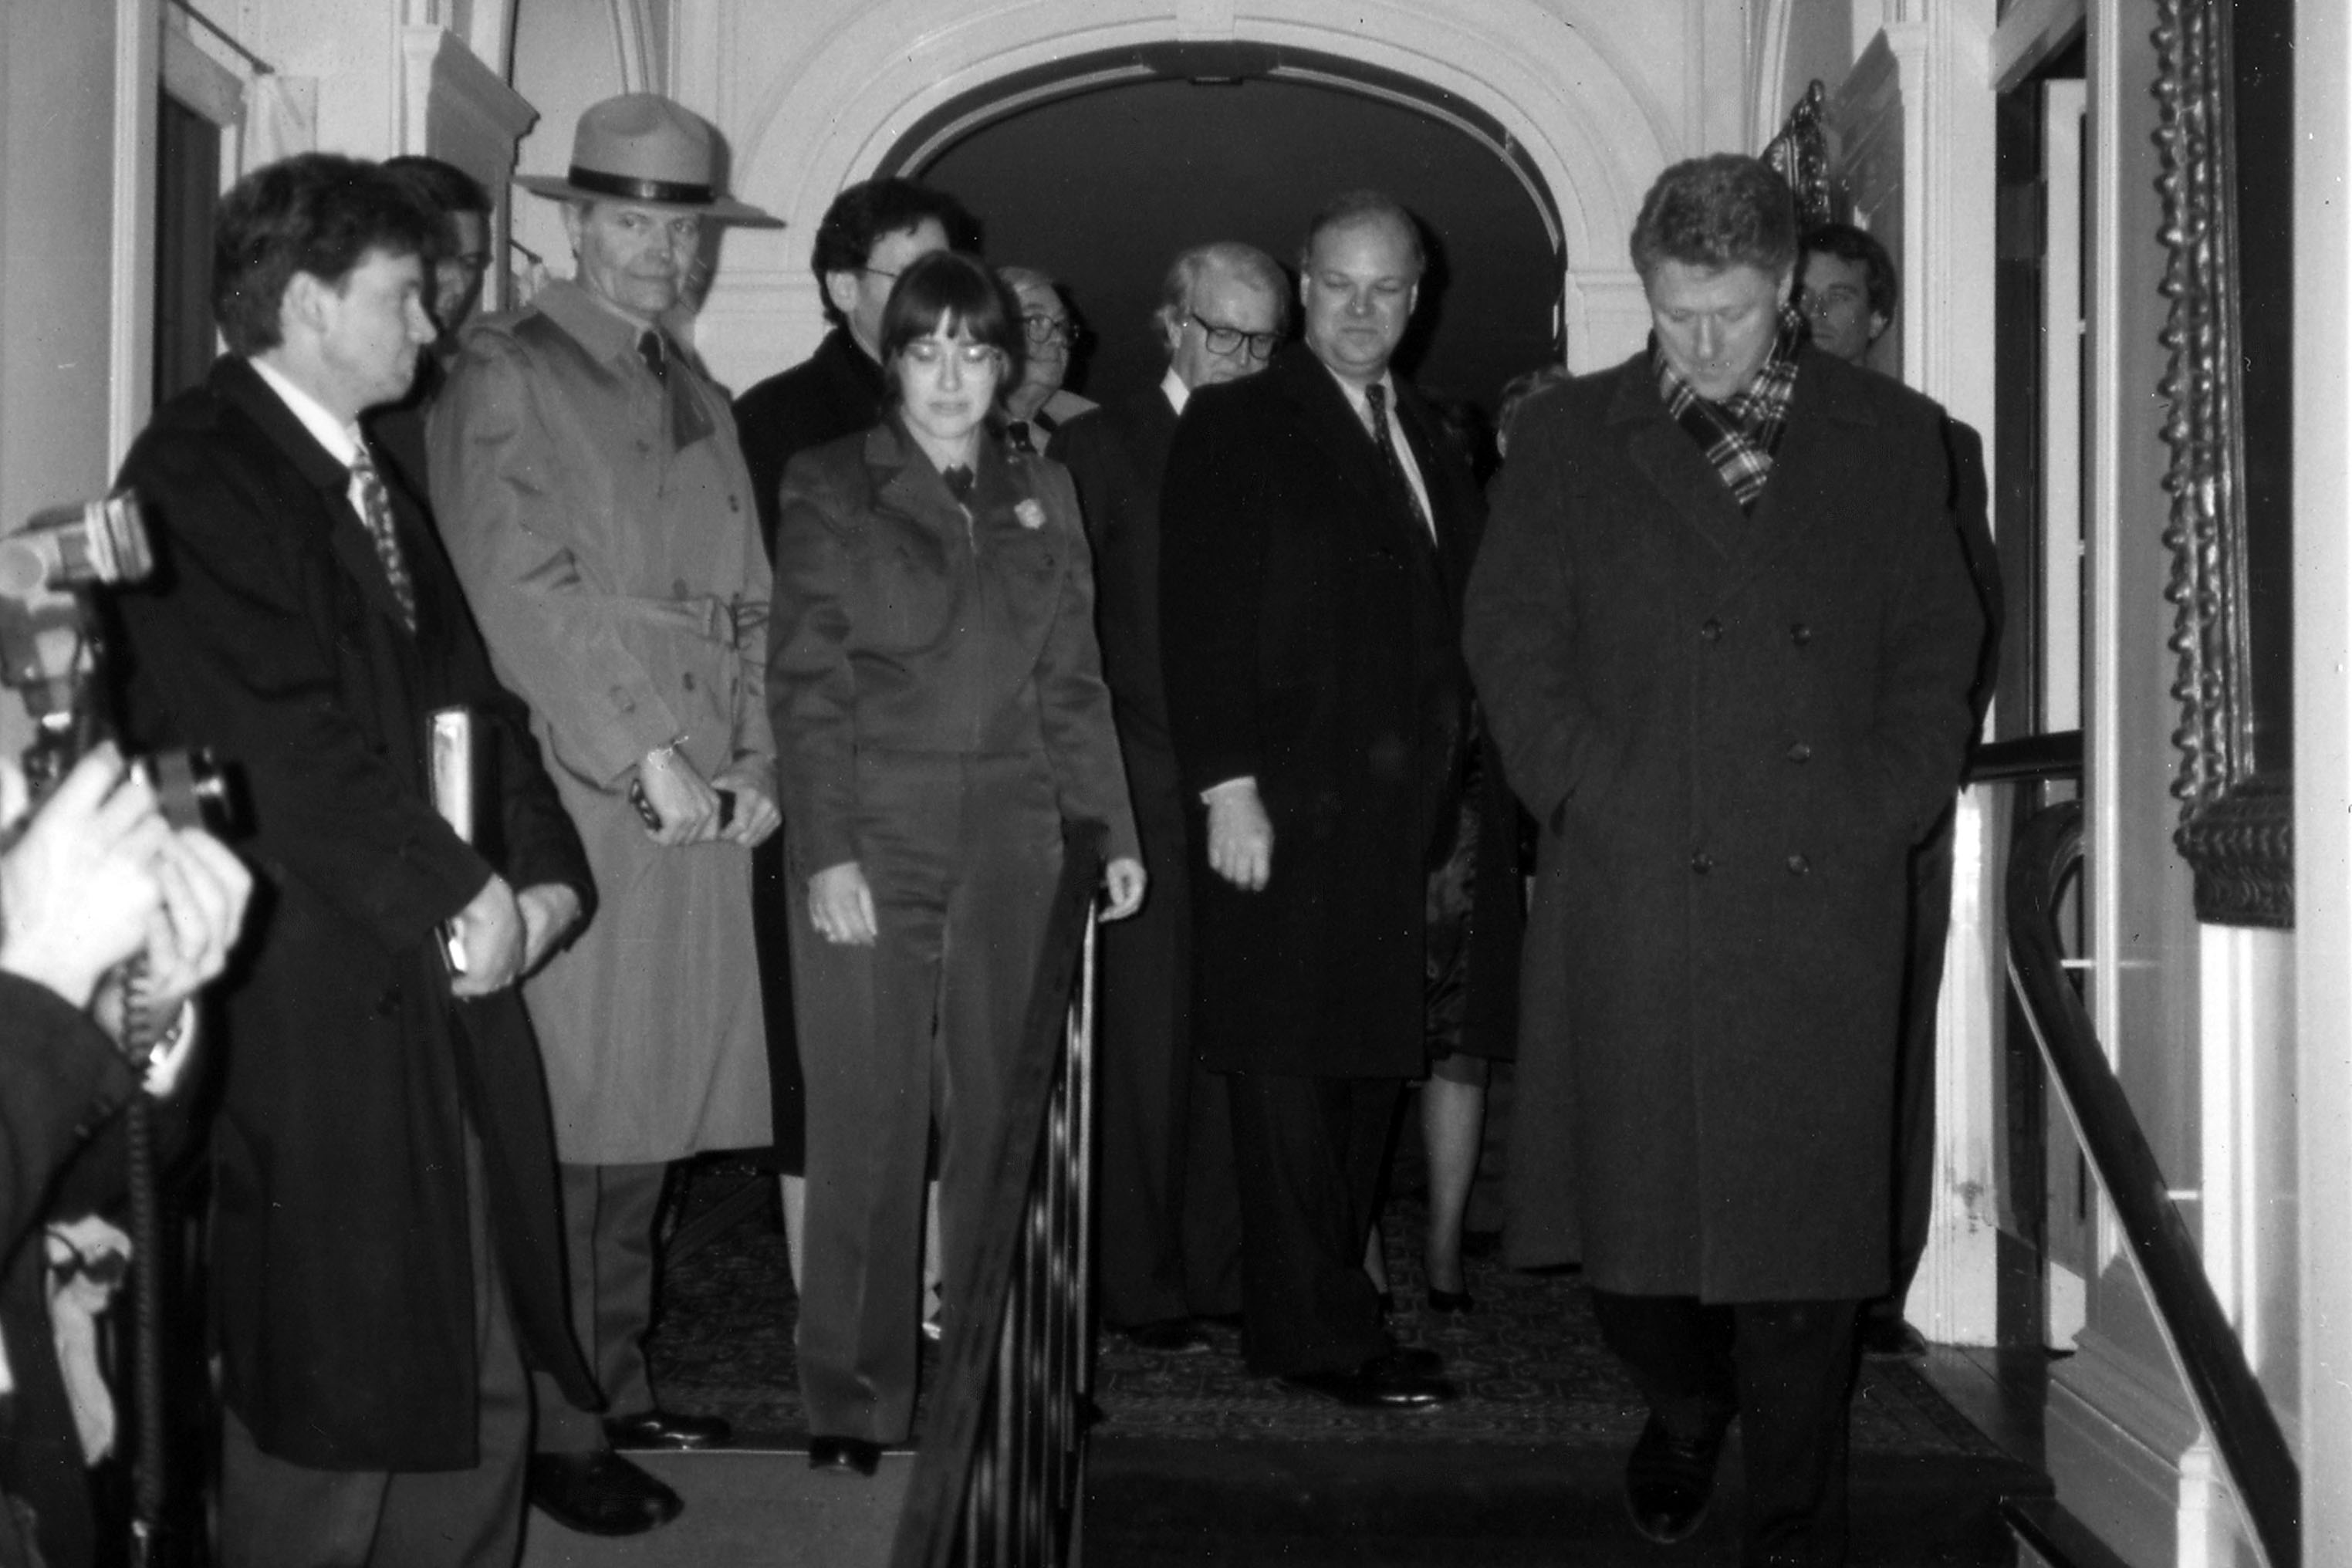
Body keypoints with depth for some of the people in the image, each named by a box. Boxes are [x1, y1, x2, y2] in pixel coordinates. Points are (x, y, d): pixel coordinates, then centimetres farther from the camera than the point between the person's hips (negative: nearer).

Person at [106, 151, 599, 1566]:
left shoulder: (368, 478, 19)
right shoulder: (200, 474, -10)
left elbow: (471, 694, 16)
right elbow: (286, 743, -18)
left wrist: (544, 875, 1)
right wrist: (456, 898, -14)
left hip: (445, 992, 9)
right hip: (306, 1015, -8)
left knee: (481, 1391, 12)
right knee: (330, 1395, 0)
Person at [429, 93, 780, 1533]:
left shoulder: (703, 401, 21)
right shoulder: (505, 375, -1)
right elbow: (522, 591, -11)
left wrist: (755, 764, 3)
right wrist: (647, 758, -15)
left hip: (703, 808, 7)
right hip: (571, 799, -6)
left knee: (654, 1108, 10)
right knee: (565, 1119, -5)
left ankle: (617, 1382, 22)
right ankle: (555, 1429, 3)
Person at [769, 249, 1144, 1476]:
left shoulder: (1041, 494, 15)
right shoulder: (829, 487, 4)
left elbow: (1073, 681, 14)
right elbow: (805, 685, -3)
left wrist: (1111, 828, 6)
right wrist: (827, 849, -12)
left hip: (1009, 848, 3)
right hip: (874, 845, -3)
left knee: (1002, 1123, 5)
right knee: (869, 1131, -2)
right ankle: (850, 1405, 9)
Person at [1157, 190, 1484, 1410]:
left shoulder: (1427, 437, 19)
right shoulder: (1236, 426, 0)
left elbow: (1453, 612, 18)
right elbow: (1201, 617, -7)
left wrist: (1446, 785, 9)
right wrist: (1228, 786, -14)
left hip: (1398, 809, 6)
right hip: (1284, 804, -6)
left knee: (1371, 1060, 7)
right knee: (1287, 1068, -2)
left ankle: (1315, 1294, 18)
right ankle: (1318, 1329, 3)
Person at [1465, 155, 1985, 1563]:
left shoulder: (1893, 440, 11)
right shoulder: (1567, 440, 9)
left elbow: (1940, 646, 11)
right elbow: (1513, 643, 6)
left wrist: (1883, 814, -1)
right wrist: (1599, 801, -5)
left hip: (1827, 886, 0)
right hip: (1637, 889, 0)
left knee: (1810, 1221, 1)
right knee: (1640, 1205, 3)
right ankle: (1686, 1408, 33)